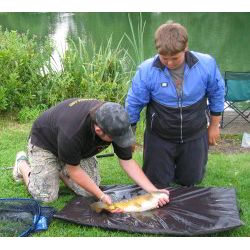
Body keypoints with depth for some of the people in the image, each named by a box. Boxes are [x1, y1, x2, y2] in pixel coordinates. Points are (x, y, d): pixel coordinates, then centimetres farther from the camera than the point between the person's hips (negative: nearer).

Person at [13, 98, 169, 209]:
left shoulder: (116, 124, -28)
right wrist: (102, 196, -27)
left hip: (80, 149, 5)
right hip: (45, 142, -5)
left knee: (88, 191, -9)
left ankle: (59, 170, 18)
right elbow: (74, 170, -28)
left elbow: (127, 162, -17)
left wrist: (153, 190, -22)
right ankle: (22, 164, 14)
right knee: (46, 197, -14)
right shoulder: (71, 131, -44)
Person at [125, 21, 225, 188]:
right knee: (157, 184, 12)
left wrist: (214, 125, 7)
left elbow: (217, 94, -2)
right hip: (159, 137, -1)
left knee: (191, 181, 17)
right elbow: (133, 104, -10)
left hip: (195, 136, 1)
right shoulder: (146, 70, -24)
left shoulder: (206, 64, -20)